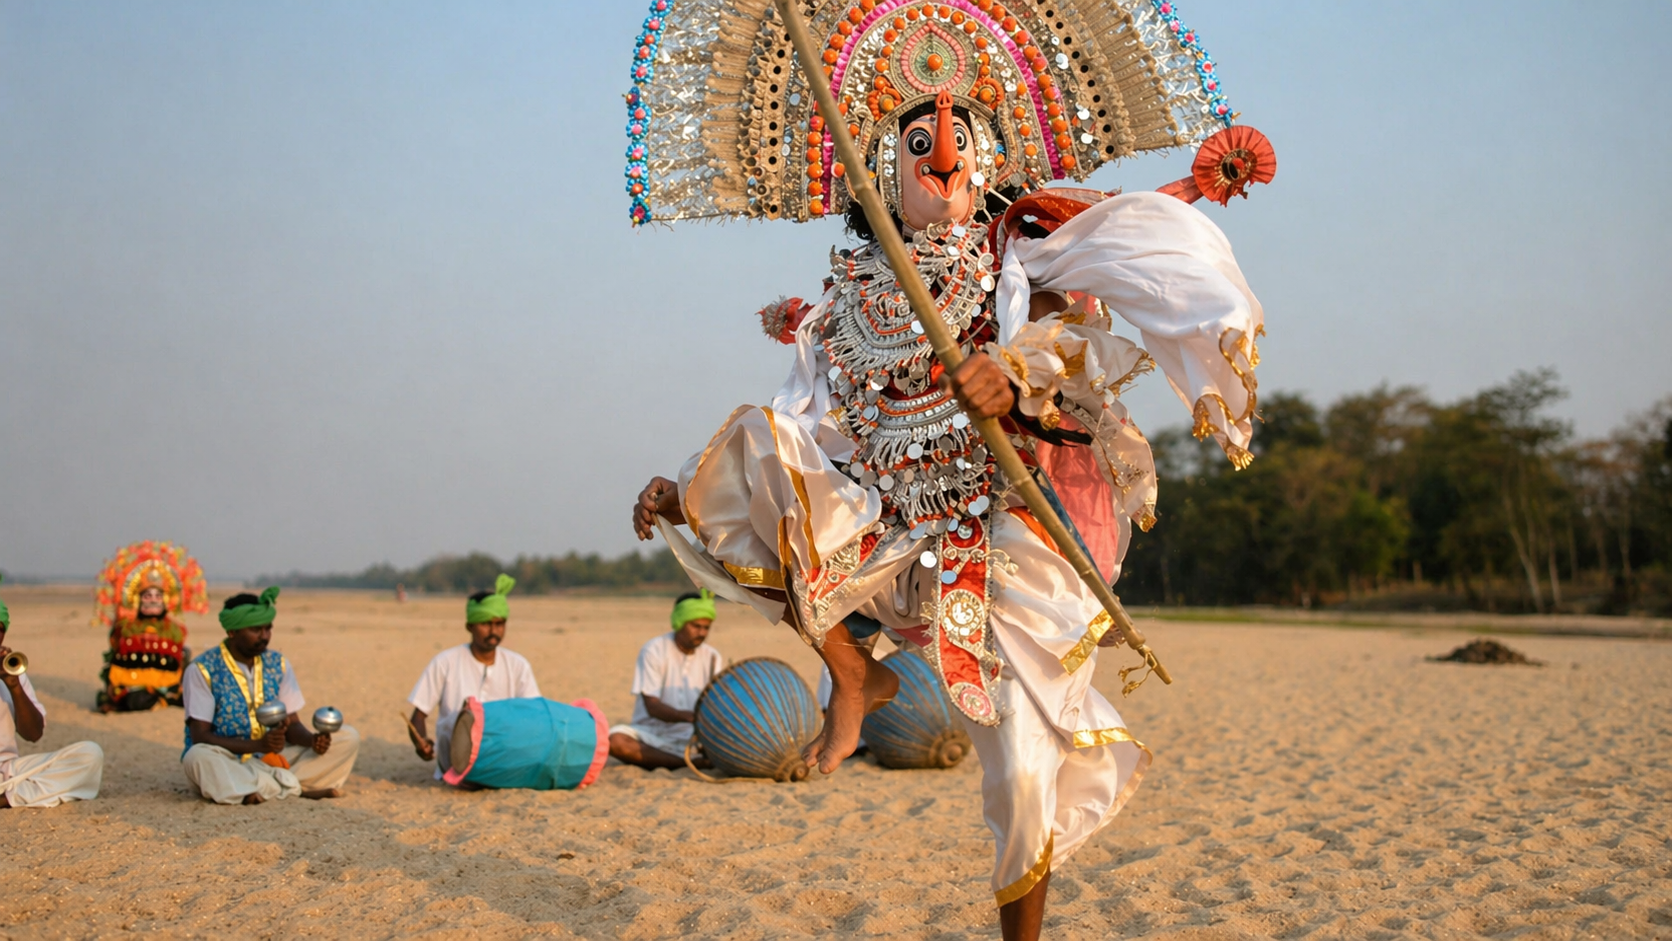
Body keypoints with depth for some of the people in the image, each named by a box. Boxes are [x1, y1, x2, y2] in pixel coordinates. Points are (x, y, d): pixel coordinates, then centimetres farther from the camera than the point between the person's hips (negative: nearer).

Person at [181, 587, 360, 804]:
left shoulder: (278, 664, 6)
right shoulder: (203, 670, -10)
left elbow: (291, 724, 6)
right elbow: (200, 737, -16)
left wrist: (313, 740, -18)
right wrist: (258, 745, -29)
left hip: (269, 760, 5)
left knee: (348, 738, -8)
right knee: (199, 757, -40)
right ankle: (292, 788, -26)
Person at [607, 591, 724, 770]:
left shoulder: (712, 658, 6)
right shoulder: (654, 650, -7)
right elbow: (652, 707, -14)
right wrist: (688, 716, -32)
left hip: (691, 737, 2)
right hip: (652, 734, -2)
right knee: (615, 741, -34)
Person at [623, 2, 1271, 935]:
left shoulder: (1019, 248, 2)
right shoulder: (848, 294, 10)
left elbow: (1082, 326, -15)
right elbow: (798, 421, 8)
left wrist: (1018, 365, -35)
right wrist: (689, 482, -2)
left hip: (1011, 519, -3)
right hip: (884, 533, 3)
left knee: (1023, 764, -6)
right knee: (751, 450, -17)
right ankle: (853, 671, -4)